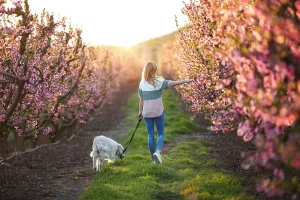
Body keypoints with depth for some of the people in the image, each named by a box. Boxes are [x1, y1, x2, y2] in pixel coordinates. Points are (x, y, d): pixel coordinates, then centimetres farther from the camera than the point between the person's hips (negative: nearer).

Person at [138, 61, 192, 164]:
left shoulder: (142, 84, 0)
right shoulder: (159, 81, -10)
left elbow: (141, 99, 4)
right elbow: (171, 83, -23)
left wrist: (140, 111, 13)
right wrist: (184, 81, -22)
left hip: (147, 113, 3)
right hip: (158, 112, -3)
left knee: (150, 135, 10)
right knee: (161, 134, 9)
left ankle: (154, 158, 14)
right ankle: (158, 151, -16)